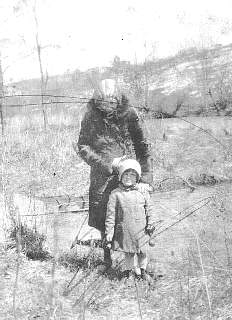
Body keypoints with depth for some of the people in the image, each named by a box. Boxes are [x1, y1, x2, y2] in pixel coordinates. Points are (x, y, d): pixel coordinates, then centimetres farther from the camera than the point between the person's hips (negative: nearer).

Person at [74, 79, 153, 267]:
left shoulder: (129, 114, -7)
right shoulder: (91, 117, -3)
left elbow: (142, 147, -6)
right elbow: (82, 147, -1)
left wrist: (146, 179, -14)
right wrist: (107, 163, -13)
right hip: (102, 176, 1)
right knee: (103, 219, 6)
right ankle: (107, 260, 24)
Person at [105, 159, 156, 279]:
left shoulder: (143, 193, 2)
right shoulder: (116, 194, -4)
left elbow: (149, 209, 10)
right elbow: (111, 214, -3)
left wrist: (151, 223, 3)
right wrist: (109, 231, -5)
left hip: (141, 230, 1)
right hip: (124, 230, -1)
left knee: (142, 252, 11)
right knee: (128, 252, 11)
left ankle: (142, 269, 33)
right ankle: (129, 270, 30)